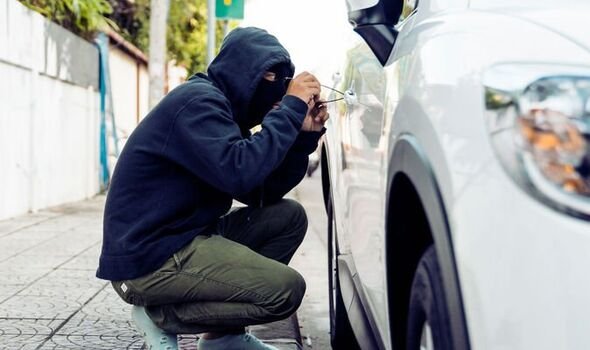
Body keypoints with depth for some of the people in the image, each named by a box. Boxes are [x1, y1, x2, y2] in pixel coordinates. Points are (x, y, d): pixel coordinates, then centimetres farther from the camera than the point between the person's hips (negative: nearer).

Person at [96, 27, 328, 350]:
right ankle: (161, 315, -3)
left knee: (289, 216, 7)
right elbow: (239, 172, -30)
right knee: (286, 288, -19)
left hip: (183, 239, 10)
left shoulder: (223, 108, 16)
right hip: (147, 257, -10)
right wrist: (292, 108, -20)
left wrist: (305, 133, 1)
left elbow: (263, 192, 12)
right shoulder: (199, 101, -15)